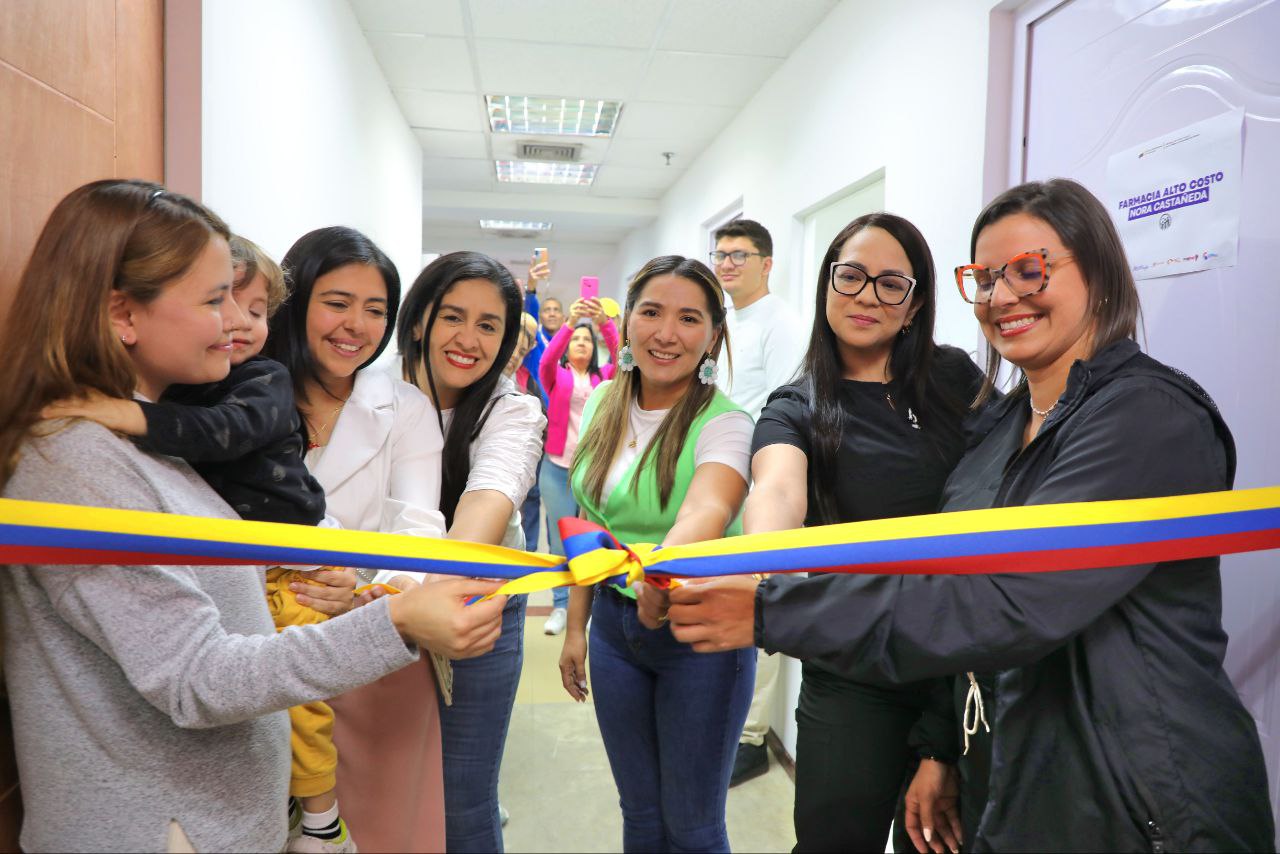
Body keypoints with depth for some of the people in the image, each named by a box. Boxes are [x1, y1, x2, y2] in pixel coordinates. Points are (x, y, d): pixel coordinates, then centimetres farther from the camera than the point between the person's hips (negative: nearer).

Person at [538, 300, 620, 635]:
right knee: (560, 539, 3)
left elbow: (622, 357, -8)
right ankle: (561, 606, 11)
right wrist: (569, 323, -29)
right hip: (558, 467, -1)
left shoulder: (603, 377, 11)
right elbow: (547, 358, -15)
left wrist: (605, 323, -24)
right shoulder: (556, 375, 7)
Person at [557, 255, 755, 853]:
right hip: (615, 622, 5)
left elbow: (706, 510, -39)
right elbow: (591, 524, 8)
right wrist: (576, 626, 10)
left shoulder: (724, 423, -18)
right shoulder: (604, 405, 0)